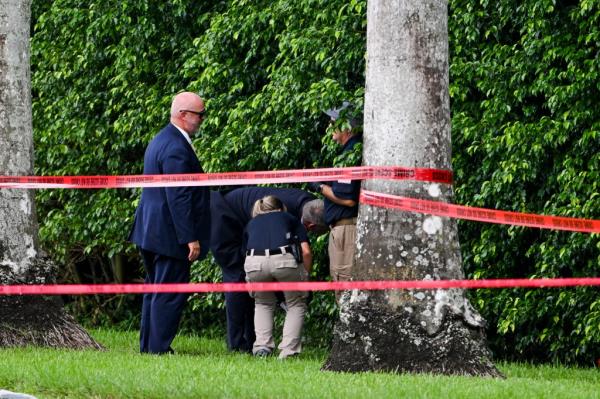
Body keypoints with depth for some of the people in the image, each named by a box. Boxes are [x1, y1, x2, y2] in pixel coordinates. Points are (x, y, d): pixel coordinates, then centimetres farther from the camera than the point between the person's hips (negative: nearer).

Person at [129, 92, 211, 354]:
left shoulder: (161, 140, 15)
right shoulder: (176, 148, -19)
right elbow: (179, 198, -22)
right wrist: (190, 238, -21)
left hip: (150, 232, 11)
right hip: (169, 234, -11)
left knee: (155, 291, 16)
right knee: (170, 294, -5)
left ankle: (148, 346, 21)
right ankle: (159, 348, -4)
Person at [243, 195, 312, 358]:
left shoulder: (251, 224, 36)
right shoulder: (290, 219, 30)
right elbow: (306, 252, 16)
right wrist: (305, 278, 28)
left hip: (254, 262, 2)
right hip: (284, 258, -2)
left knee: (263, 303, 29)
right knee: (296, 304, 20)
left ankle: (261, 347, 14)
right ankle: (288, 350, 6)